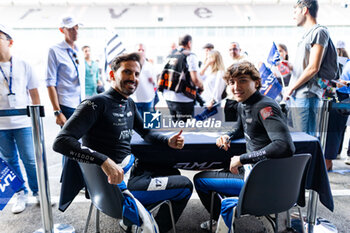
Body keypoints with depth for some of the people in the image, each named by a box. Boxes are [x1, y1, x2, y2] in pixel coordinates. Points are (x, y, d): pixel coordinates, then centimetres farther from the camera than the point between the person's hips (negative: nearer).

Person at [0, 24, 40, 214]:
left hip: (23, 122, -2)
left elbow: (34, 92, 6)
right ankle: (20, 193, 28)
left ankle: (38, 191, 20)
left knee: (30, 160, 2)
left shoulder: (23, 66, 3)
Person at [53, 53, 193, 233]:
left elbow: (144, 132, 20)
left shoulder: (129, 104, 8)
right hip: (116, 184, -9)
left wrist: (168, 141, 2)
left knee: (173, 174, 26)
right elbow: (61, 142, -27)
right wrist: (103, 160, -38)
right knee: (185, 186, -3)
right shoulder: (97, 103, -18)